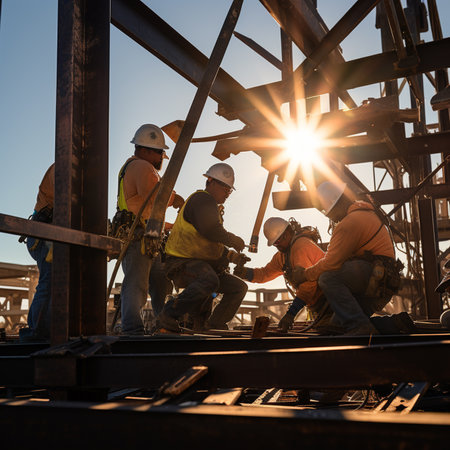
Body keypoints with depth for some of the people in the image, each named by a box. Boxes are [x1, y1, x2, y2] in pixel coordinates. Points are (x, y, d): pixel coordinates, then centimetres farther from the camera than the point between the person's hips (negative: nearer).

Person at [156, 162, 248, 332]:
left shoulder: (213, 207, 23)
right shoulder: (202, 199, -11)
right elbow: (210, 230, -29)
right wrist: (234, 240, -14)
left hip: (204, 264, 11)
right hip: (182, 263, -11)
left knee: (239, 287, 7)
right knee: (209, 281, -40)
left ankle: (213, 325, 6)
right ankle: (169, 314, -27)